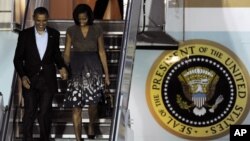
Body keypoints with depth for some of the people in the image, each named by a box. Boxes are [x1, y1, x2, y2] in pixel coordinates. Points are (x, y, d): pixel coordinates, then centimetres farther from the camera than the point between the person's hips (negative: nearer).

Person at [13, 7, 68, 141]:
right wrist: (22, 76, -14)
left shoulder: (54, 34, 3)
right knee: (29, 113, -3)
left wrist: (61, 67, -2)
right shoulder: (25, 34, -3)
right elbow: (18, 58, 0)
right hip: (30, 80, -1)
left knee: (45, 113, 5)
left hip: (48, 80, 1)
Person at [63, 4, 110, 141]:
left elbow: (102, 52, 4)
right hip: (76, 69, 0)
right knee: (76, 106, -4)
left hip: (93, 69, 0)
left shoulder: (97, 29, 0)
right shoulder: (71, 30, 0)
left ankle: (91, 126, 39)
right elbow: (67, 53, 3)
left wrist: (106, 74, 4)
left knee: (93, 103, 6)